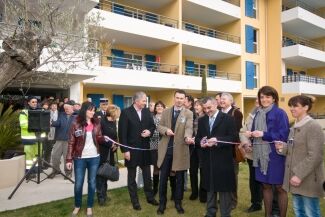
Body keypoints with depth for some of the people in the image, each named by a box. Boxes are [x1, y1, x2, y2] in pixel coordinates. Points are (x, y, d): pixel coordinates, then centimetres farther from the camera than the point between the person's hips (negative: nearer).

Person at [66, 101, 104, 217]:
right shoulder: (76, 124, -8)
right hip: (80, 158, -2)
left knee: (92, 183, 11)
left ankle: (89, 206, 28)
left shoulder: (96, 123, 1)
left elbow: (99, 139, 7)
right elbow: (71, 142, -6)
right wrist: (69, 159, -9)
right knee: (78, 183, 8)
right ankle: (77, 206, 31)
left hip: (94, 157, 2)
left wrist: (104, 138, -16)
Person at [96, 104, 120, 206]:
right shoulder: (101, 121, -12)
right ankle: (101, 196, 11)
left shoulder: (113, 122, 9)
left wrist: (115, 145, -4)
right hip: (102, 152, -6)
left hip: (110, 153, 6)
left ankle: (104, 194, 23)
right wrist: (110, 144, -14)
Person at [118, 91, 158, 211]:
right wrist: (125, 150, -16)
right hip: (131, 149, -4)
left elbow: (153, 125, 12)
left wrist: (149, 131, -11)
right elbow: (122, 133, -13)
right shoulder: (126, 112, -12)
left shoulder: (147, 111, 3)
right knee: (132, 176, 10)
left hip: (145, 148, 5)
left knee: (147, 174, 16)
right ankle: (134, 201, 25)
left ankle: (150, 197, 32)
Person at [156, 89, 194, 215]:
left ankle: (178, 202, 29)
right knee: (163, 178, 10)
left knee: (179, 178, 11)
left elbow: (189, 128, -17)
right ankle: (162, 203, 25)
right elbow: (159, 126, 7)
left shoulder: (188, 113, -3)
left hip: (180, 149, -2)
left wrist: (188, 137, -39)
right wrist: (166, 130, -16)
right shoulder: (166, 112, 7)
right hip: (166, 149, 2)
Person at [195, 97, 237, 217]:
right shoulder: (201, 120, 11)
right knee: (210, 188, 17)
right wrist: (200, 142, -12)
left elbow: (233, 137, -12)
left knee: (224, 188, 6)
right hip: (207, 160, 5)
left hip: (223, 160, -5)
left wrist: (217, 141, -24)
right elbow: (197, 137, 11)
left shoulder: (228, 119, -5)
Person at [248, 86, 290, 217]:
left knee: (279, 187, 5)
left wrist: (263, 134, -19)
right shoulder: (258, 113, 10)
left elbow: (283, 135, -14)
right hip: (261, 155, 6)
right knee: (265, 185, 14)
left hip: (275, 155, -6)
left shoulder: (280, 113, -8)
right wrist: (251, 134, -5)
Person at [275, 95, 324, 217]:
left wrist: (300, 175, -22)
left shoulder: (313, 127, -15)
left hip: (308, 179, -8)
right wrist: (283, 147, -1)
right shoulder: (294, 127, 11)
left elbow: (315, 156, -20)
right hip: (294, 177, 8)